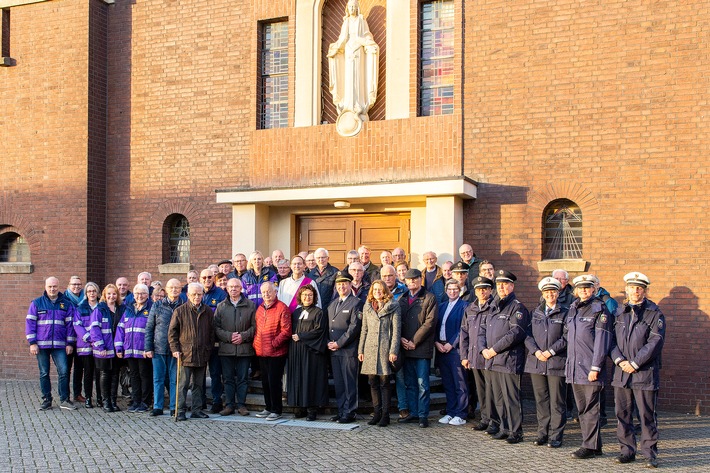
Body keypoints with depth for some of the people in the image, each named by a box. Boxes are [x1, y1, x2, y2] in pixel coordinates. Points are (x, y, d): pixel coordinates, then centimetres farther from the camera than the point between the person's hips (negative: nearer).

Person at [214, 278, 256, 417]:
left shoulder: (250, 305, 4)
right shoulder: (221, 306, 8)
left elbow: (255, 326, 2)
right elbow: (216, 327, 4)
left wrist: (243, 336, -11)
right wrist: (229, 336, -10)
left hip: (244, 348, -1)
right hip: (226, 349, 1)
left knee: (243, 378, 4)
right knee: (228, 378, 5)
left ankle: (241, 404, 11)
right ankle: (229, 405, 12)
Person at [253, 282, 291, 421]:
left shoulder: (282, 308, -10)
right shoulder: (260, 308, 13)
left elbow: (286, 331, -14)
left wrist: (274, 343, -17)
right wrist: (255, 342, 6)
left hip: (276, 352, -7)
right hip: (262, 352, 7)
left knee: (274, 381, -4)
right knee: (265, 382, 14)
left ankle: (277, 410, 5)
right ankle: (269, 408, 24)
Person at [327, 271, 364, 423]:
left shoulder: (356, 303, -5)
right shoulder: (332, 304, 18)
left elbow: (354, 327, -12)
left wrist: (339, 343, -13)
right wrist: (329, 342, 3)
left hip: (349, 350, -7)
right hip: (333, 350, 7)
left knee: (350, 383, -2)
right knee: (338, 383, 10)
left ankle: (349, 412, 3)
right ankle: (341, 411, 17)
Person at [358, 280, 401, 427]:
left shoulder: (392, 307, 0)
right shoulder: (368, 307, 15)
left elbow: (396, 330, -4)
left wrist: (393, 351, -10)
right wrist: (360, 350, 12)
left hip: (385, 348, -4)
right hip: (370, 348, 4)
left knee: (384, 382, -2)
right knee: (373, 382, 6)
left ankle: (385, 415, 4)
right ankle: (377, 413, 14)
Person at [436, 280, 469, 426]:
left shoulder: (464, 306, -2)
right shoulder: (441, 306, 18)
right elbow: (435, 326, 15)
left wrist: (451, 344, -13)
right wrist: (436, 343, -1)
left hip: (456, 348, -6)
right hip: (441, 349, 6)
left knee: (460, 384, -3)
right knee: (447, 384, 10)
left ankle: (461, 415, 1)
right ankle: (450, 412, 17)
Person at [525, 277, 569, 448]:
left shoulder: (564, 313, 1)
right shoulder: (536, 313, 13)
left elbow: (566, 338, -6)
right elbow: (528, 335, 8)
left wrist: (550, 351, -13)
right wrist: (536, 351, -8)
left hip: (556, 362, -4)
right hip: (536, 362, 4)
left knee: (557, 401, 0)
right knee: (541, 400, 9)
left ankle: (555, 436, 7)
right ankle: (542, 433, 17)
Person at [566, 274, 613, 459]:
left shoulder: (599, 309, -7)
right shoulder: (573, 309, 14)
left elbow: (601, 340, -12)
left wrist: (595, 367, -16)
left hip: (590, 369, -7)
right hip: (574, 367, 7)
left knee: (590, 408, -3)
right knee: (582, 409, 12)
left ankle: (590, 446, 5)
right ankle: (594, 444, 21)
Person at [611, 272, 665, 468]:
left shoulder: (654, 313, -2)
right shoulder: (619, 313, 11)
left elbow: (655, 342, -10)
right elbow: (611, 339, 7)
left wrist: (634, 363, -14)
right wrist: (620, 360, -10)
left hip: (645, 372, -4)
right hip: (621, 371, 4)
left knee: (647, 414, 0)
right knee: (623, 413, 8)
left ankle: (650, 453, 10)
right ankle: (627, 450, 18)